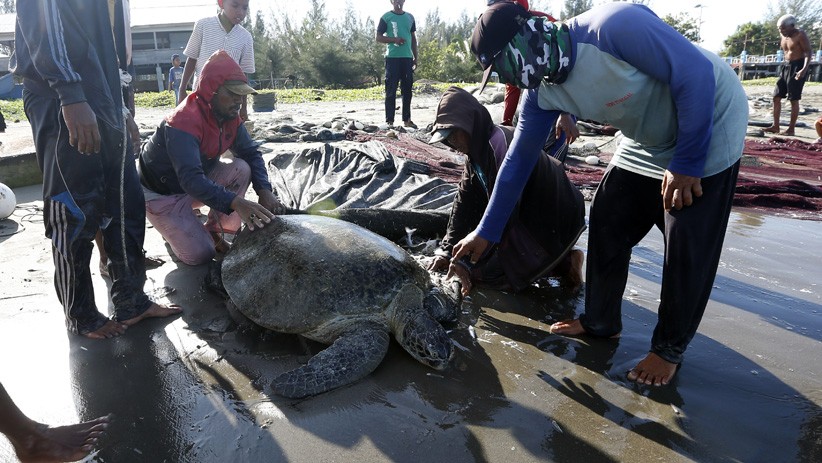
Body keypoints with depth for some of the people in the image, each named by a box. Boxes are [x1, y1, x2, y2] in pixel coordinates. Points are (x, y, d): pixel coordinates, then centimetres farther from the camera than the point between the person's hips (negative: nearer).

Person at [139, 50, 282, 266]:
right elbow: (190, 179, -43)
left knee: (241, 169, -18)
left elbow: (251, 153, -6)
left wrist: (264, 189, -26)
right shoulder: (184, 122, -33)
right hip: (162, 194, -7)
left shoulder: (230, 116, -10)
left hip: (199, 182, 7)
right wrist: (236, 203, -55)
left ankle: (214, 231, -1)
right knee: (200, 254, -17)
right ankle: (173, 226, 16)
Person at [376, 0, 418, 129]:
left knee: (407, 89, 6)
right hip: (392, 58, -4)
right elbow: (378, 37, 0)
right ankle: (389, 120, -3)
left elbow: (413, 38, 18)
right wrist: (394, 39, -15)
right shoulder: (386, 17, 1)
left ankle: (407, 119, 12)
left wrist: (415, 57, 12)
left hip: (407, 57, 4)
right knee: (391, 90, -5)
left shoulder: (410, 17, 14)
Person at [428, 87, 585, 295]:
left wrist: (466, 263, -28)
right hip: (526, 215, 9)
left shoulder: (501, 145, -29)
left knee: (491, 273, -10)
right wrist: (446, 251, -6)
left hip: (553, 221, -9)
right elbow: (464, 201, 0)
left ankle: (564, 263, 0)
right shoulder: (478, 150, 1)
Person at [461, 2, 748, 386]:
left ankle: (670, 348, 15)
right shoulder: (543, 94, -10)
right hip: (648, 143, 7)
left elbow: (696, 73, -28)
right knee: (606, 224, 5)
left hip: (709, 126, -7)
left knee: (688, 250, -4)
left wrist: (687, 163, -23)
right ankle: (601, 321, 23)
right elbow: (518, 161, -3)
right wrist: (486, 232, 1)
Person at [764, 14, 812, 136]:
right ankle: (775, 126, 10)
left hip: (797, 67, -8)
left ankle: (791, 129, -3)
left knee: (794, 99, -7)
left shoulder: (800, 35, -11)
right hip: (785, 67, 8)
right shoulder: (783, 37, 11)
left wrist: (804, 69, -29)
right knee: (776, 97, 5)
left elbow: (808, 52, -16)